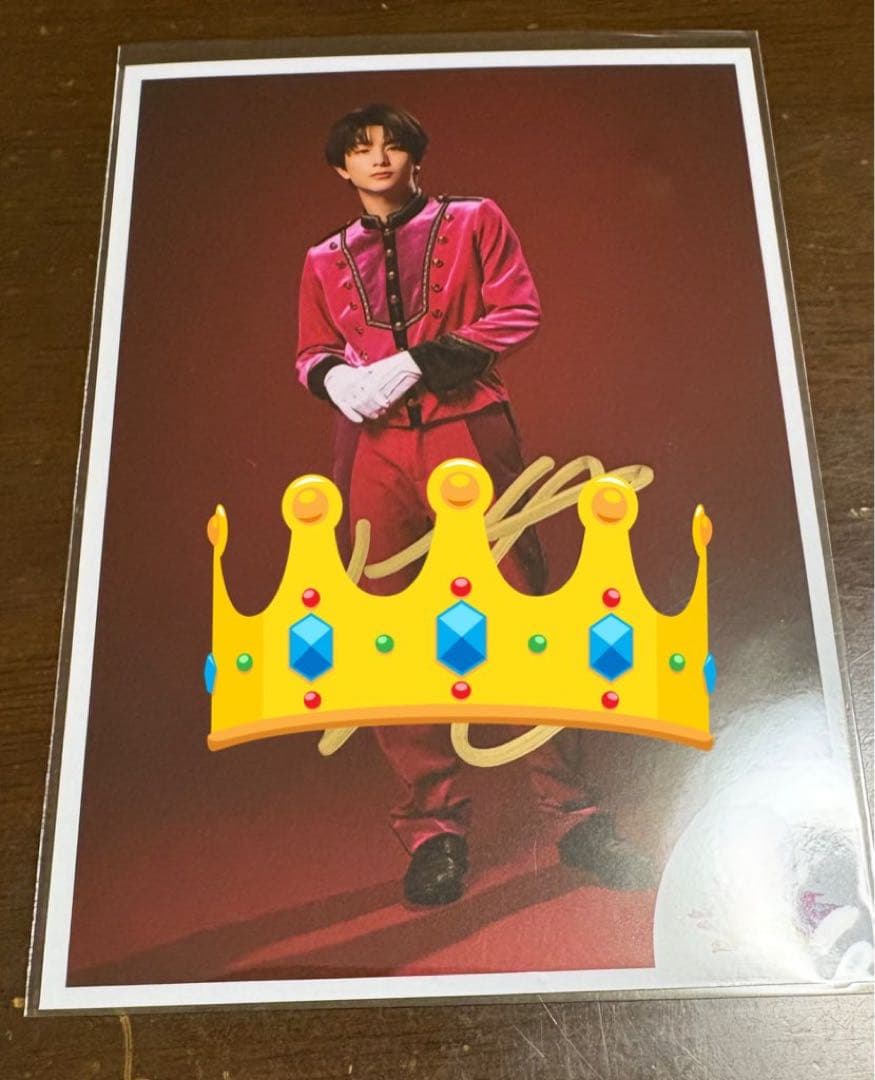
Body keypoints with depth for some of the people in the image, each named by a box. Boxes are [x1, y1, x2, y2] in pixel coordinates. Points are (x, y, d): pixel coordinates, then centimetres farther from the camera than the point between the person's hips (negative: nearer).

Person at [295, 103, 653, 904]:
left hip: (468, 434, -2)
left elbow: (520, 312, 1)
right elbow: (312, 352, 17)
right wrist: (334, 376, -9)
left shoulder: (474, 221, 13)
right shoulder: (326, 261, 20)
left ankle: (572, 813, 8)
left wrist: (414, 363, -11)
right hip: (374, 453, 3)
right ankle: (433, 826, 12)